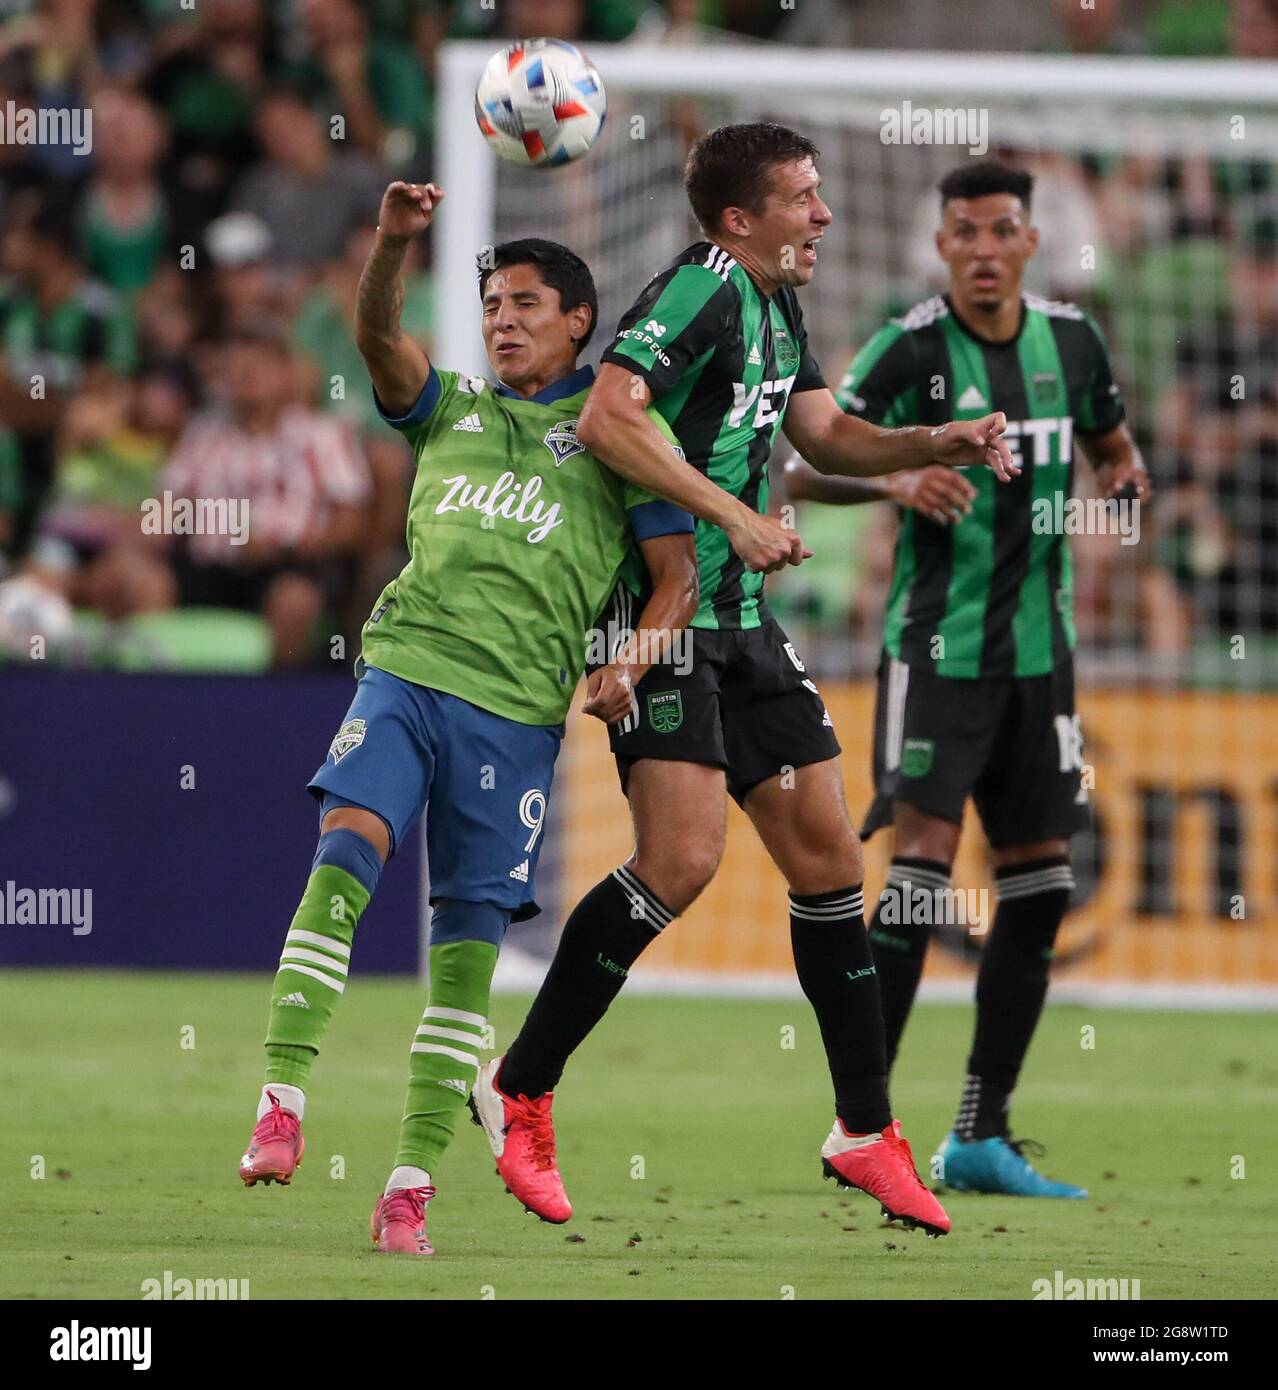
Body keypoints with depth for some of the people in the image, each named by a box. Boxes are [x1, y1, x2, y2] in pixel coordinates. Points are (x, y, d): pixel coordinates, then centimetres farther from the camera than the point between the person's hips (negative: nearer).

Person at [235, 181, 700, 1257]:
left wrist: (625, 665, -9)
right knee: (347, 845, -21)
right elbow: (378, 337, 1)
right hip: (404, 669, 2)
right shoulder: (449, 410, 19)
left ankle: (413, 1183, -1)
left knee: (470, 933, -3)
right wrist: (395, 240, -18)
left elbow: (677, 575, 8)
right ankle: (281, 1104, -26)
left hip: (516, 709, -2)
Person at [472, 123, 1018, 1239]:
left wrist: (937, 445, 6)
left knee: (827, 855, 7)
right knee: (684, 857, -19)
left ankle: (866, 1133, 14)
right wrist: (729, 509, -27)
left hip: (741, 619, 10)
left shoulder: (775, 304, 15)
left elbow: (825, 433, 23)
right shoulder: (703, 287, -15)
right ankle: (519, 1092, -6)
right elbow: (608, 417, -26)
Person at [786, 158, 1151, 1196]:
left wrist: (1125, 469, -1)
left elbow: (1107, 436, 22)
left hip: (1040, 645, 6)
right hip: (938, 643, -6)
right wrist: (894, 480, -34)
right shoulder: (911, 348, -11)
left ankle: (982, 1138, 11)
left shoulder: (1069, 338, 5)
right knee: (925, 858, -15)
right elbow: (801, 468, -15)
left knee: (1040, 879, 4)